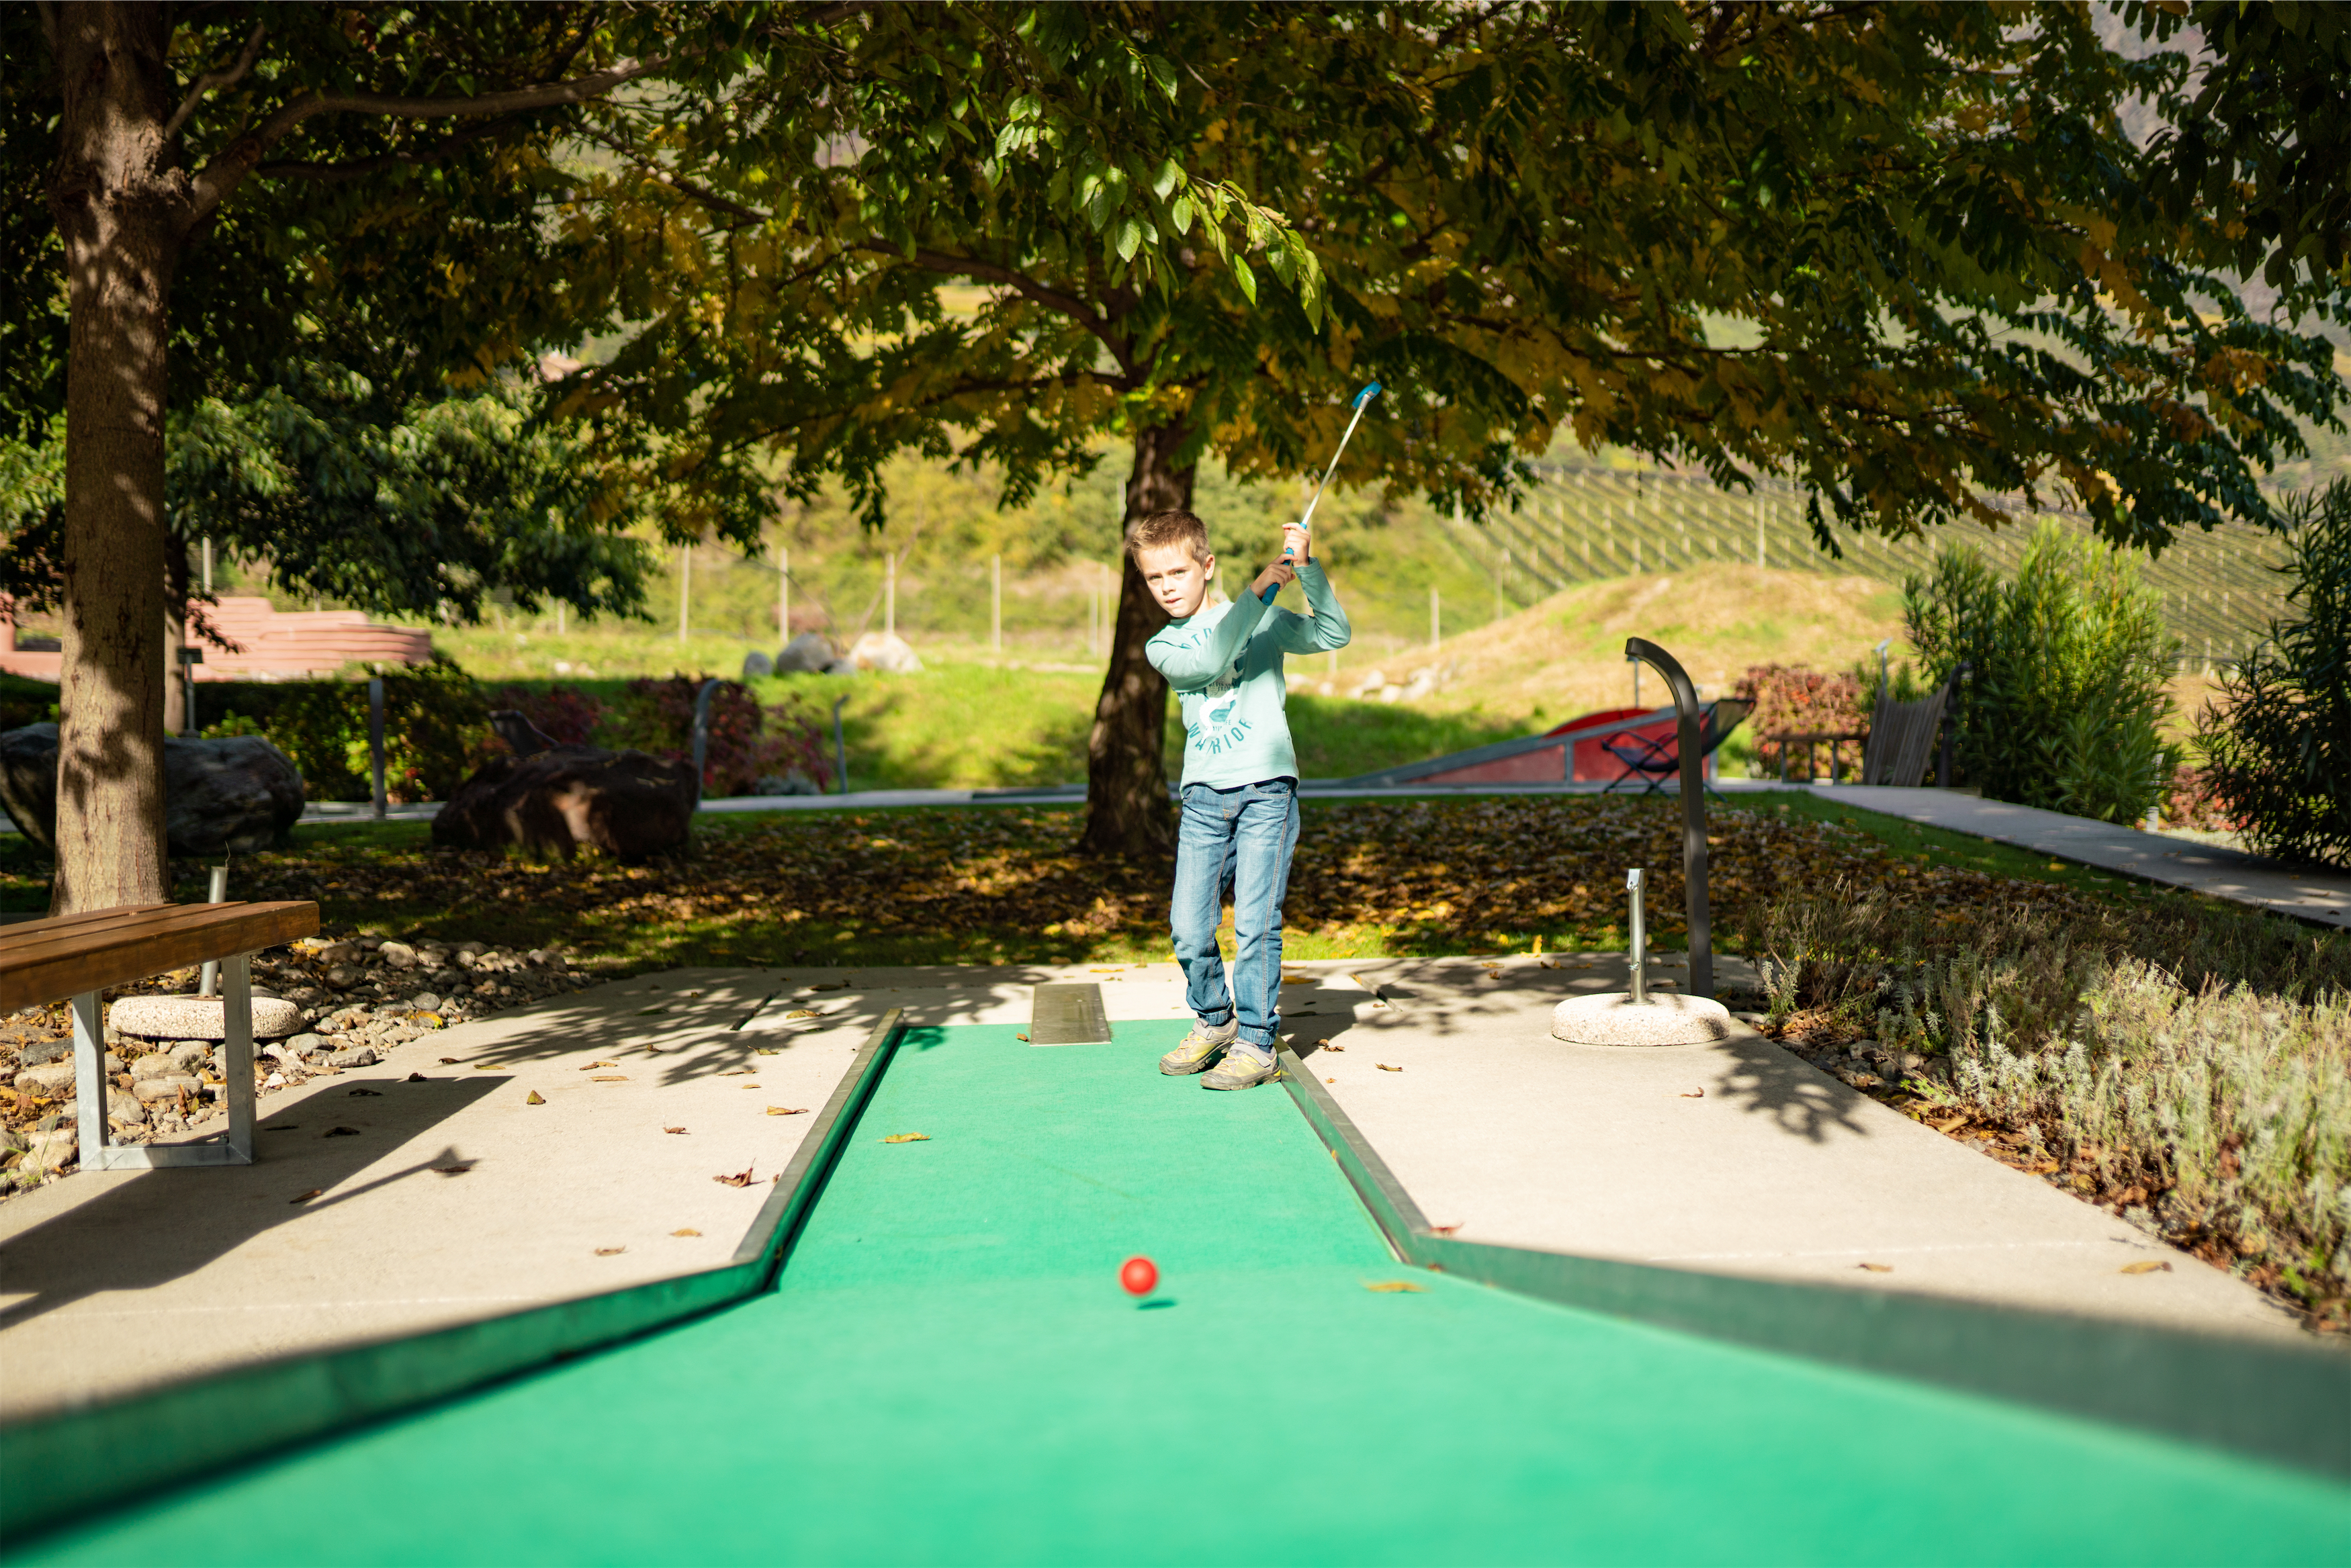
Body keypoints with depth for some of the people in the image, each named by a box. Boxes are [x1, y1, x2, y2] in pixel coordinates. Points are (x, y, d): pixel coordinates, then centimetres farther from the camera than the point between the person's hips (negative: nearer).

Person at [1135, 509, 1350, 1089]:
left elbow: (1334, 634, -3)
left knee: (1256, 923, -7)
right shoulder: (1162, 647, 9)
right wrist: (1258, 591, -15)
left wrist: (1307, 568, -10)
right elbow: (1210, 662, -12)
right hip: (1204, 796, 3)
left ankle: (1256, 1043, 4)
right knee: (1189, 925, 1)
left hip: (1266, 788, -3)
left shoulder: (1264, 618, 8)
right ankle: (1213, 1020, 24)